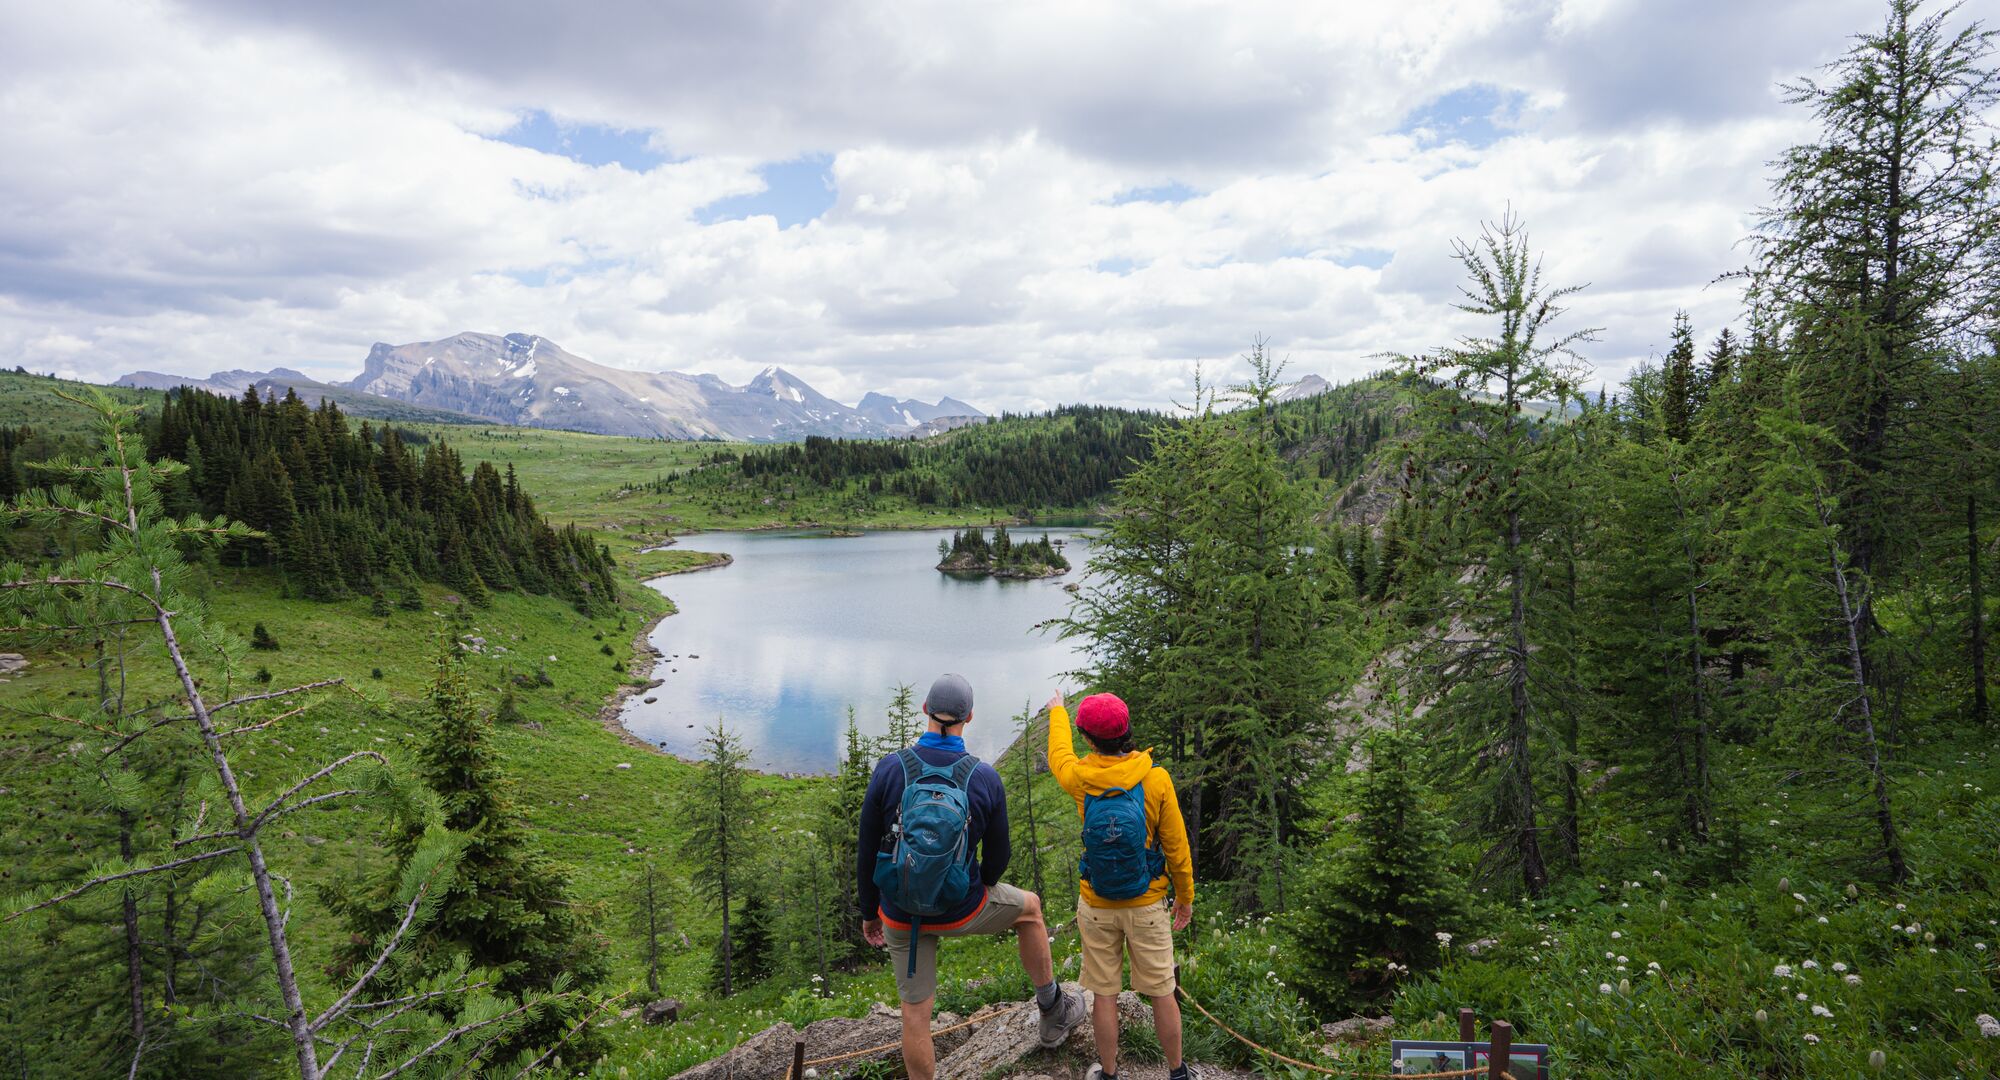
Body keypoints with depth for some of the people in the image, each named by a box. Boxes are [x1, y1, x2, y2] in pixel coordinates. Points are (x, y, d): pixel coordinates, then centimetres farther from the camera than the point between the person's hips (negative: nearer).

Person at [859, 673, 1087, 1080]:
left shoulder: (889, 769, -15)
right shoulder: (985, 778, -15)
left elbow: (867, 851, -8)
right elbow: (998, 856, -4)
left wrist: (870, 912, 7)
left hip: (901, 915, 1)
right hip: (959, 911, -1)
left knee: (915, 1013, 16)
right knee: (1029, 907, 27)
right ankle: (1053, 1013, 40)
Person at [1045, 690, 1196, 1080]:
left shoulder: (1080, 777, -13)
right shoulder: (1156, 779, -18)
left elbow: (1059, 756, 13)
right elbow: (1176, 844, -10)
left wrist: (1057, 712, 32)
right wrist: (1185, 896, 6)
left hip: (1096, 906, 1)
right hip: (1147, 905, -1)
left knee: (1104, 994, 15)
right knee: (1162, 993, 15)